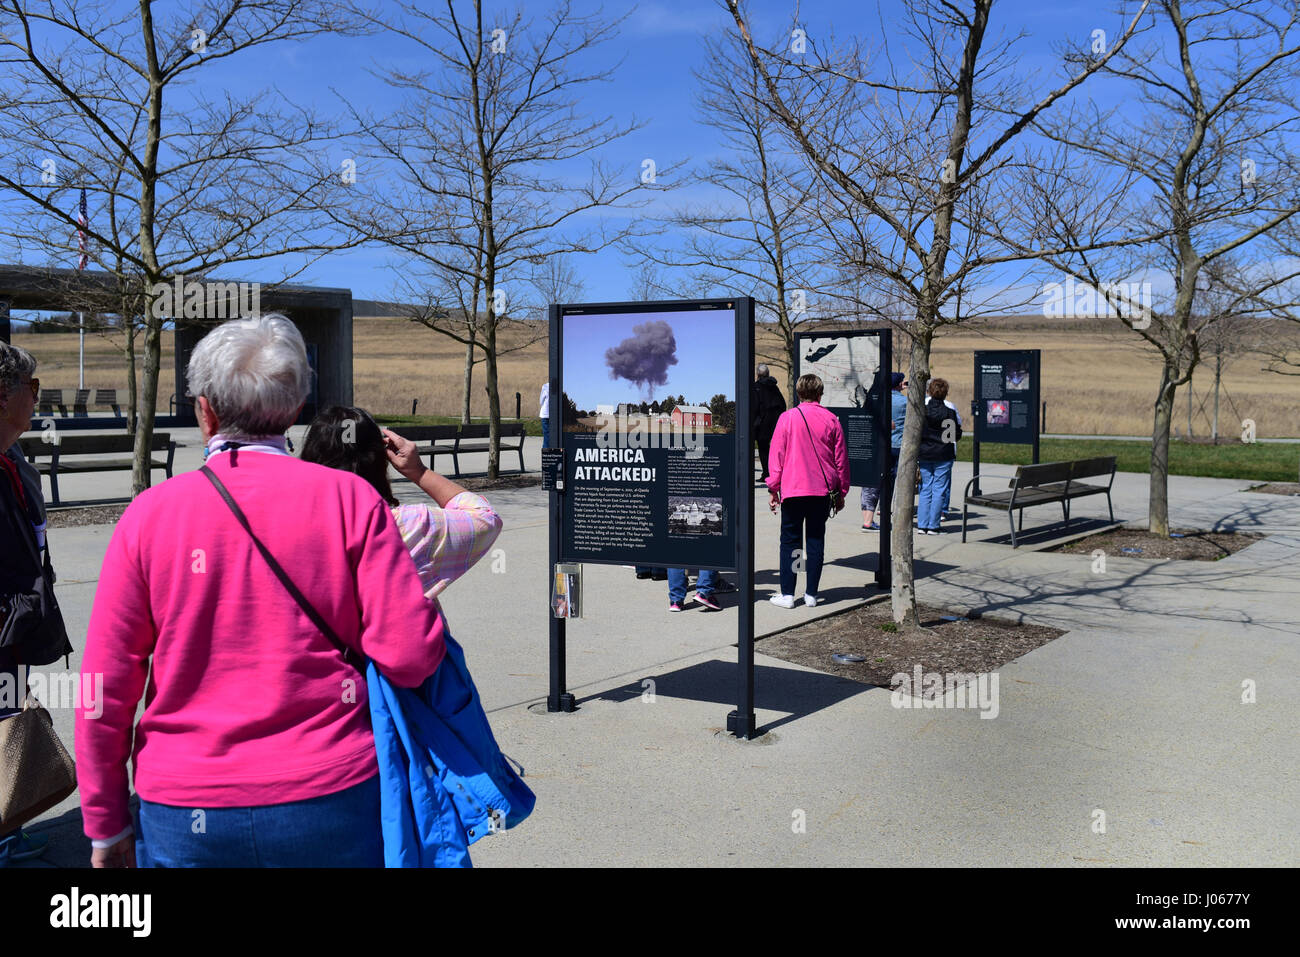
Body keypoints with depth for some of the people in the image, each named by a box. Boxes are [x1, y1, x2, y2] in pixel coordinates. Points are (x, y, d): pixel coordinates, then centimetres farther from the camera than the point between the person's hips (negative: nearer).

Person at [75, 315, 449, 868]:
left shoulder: (150, 513, -4)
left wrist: (107, 825, 10)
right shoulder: (348, 498, -8)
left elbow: (104, 689, -2)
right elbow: (412, 657, -11)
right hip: (332, 802, -1)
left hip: (185, 821, 1)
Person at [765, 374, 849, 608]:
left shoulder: (787, 418, -3)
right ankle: (811, 594, 9)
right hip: (823, 490, 2)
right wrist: (841, 492, 15)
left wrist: (773, 489, 6)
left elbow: (777, 455, -1)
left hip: (793, 490, -2)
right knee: (816, 540, 8)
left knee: (789, 541, 5)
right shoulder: (831, 420, 2)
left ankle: (787, 594, 3)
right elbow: (841, 459, 6)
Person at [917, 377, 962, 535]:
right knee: (939, 490, 3)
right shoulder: (950, 412, -8)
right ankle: (933, 526, 1)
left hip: (924, 454, 2)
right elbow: (957, 435, -2)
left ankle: (922, 525, 6)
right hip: (943, 456, -2)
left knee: (925, 489, 10)